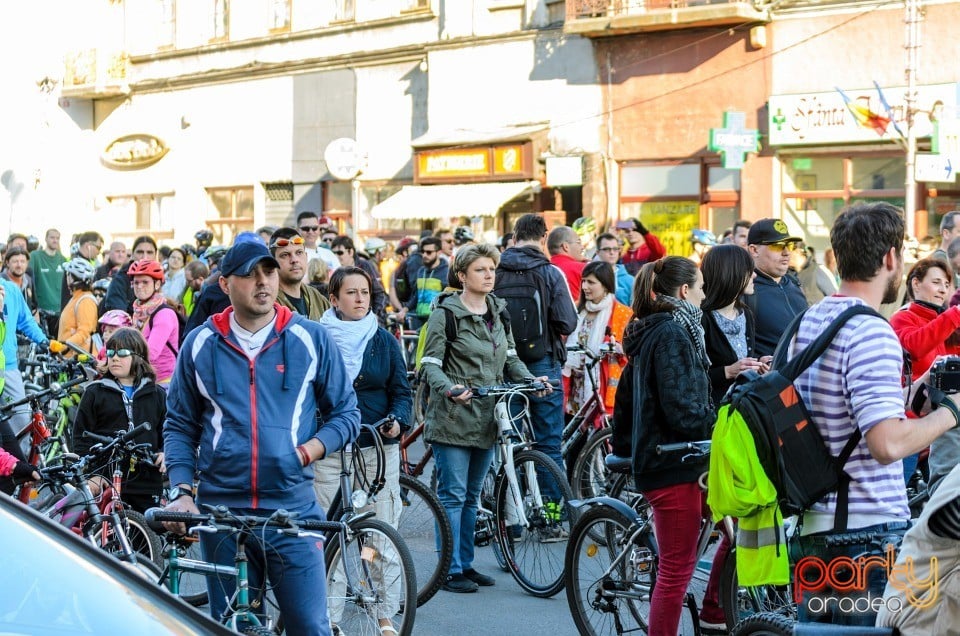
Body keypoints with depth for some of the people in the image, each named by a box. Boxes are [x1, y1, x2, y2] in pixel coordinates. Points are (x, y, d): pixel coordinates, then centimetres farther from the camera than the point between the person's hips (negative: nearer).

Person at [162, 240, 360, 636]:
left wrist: (307, 452, -8)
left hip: (293, 509, -1)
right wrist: (181, 492, -1)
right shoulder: (200, 345, 5)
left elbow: (346, 413, 8)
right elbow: (179, 425, 11)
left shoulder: (310, 339, 2)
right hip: (220, 510, 2)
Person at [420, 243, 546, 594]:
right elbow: (431, 364, -12)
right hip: (452, 417, -6)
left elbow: (510, 360, 18)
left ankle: (465, 563, 22)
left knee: (471, 496, 14)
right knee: (452, 495, -4)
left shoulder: (499, 313, 13)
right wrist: (449, 389, -30)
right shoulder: (446, 315, -8)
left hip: (486, 417, 6)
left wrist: (531, 380, -1)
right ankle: (451, 570, 2)